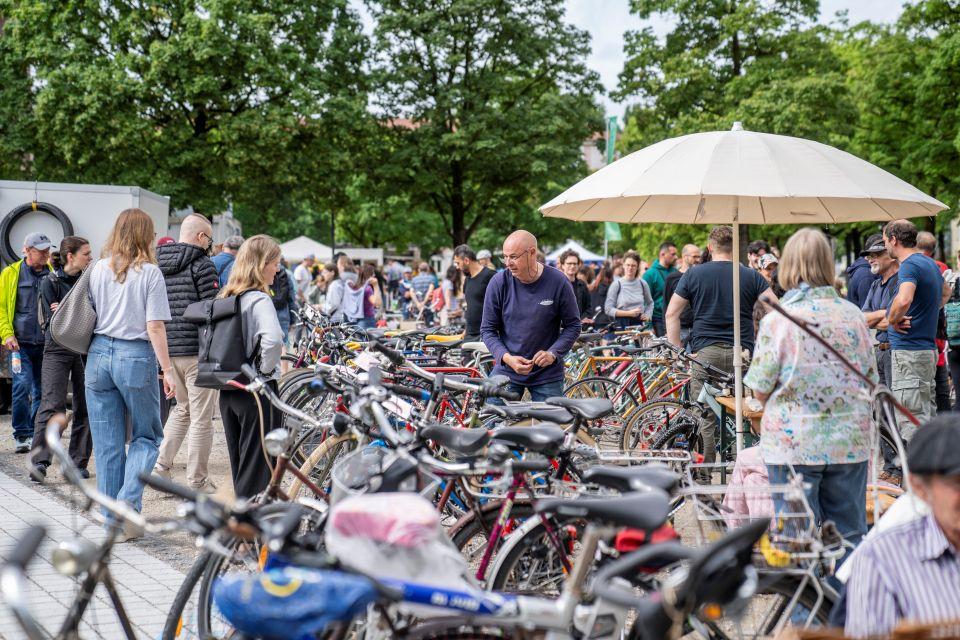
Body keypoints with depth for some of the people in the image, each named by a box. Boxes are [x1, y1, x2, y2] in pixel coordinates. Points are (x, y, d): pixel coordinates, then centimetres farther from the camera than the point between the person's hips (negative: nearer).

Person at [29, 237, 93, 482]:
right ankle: (40, 461, -14)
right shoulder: (50, 282, 0)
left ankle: (78, 462, 9)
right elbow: (53, 321, -5)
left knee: (84, 407, 2)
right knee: (52, 405, -13)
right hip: (57, 350, -4)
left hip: (85, 349, 4)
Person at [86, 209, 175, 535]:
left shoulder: (99, 269, 5)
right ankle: (128, 502, -8)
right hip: (136, 357, -4)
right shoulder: (150, 272, -7)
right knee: (146, 435, 12)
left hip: (99, 354, 4)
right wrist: (167, 370, -8)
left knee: (107, 442, 10)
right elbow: (155, 327, -11)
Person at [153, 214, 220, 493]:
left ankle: (161, 465, 12)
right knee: (201, 417, 1)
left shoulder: (157, 265, 12)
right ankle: (197, 482, 4)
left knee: (182, 409, 22)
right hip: (198, 350, -7)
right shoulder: (202, 264, -10)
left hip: (168, 349, 7)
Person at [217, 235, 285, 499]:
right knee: (258, 467, -1)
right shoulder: (259, 300, -16)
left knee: (239, 465, 17)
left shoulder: (225, 297, 8)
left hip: (228, 389, 8)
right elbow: (273, 339, -33)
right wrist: (267, 368, -17)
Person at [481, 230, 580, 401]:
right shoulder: (498, 283, -5)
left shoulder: (558, 282, -7)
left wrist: (553, 353, -15)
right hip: (506, 371, 1)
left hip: (548, 375, -1)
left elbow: (573, 325, 1)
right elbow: (488, 329, 0)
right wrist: (507, 358, -16)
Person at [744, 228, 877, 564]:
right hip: (850, 442, 3)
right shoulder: (853, 314, 1)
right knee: (849, 533, 12)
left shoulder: (776, 320, -11)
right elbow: (870, 377, 10)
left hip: (793, 444, -3)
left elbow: (760, 388, -7)